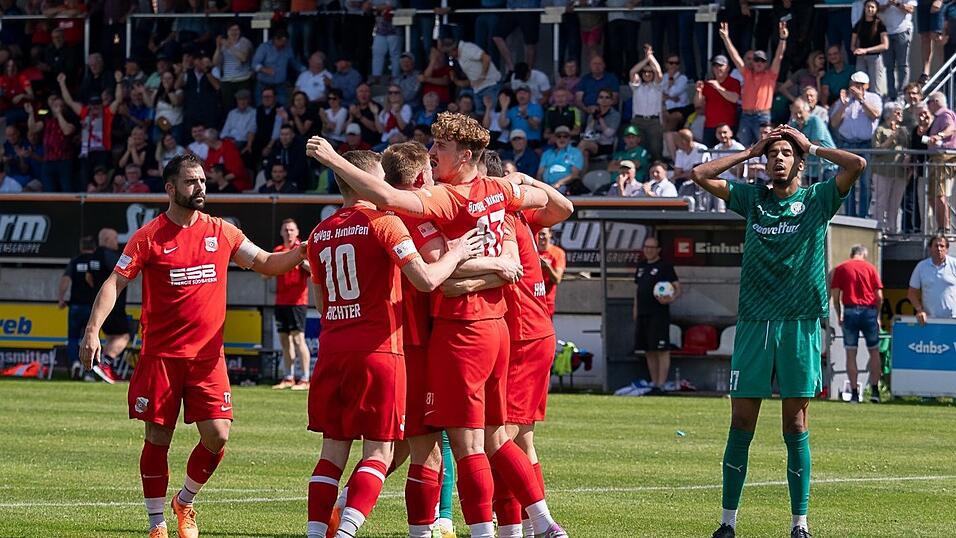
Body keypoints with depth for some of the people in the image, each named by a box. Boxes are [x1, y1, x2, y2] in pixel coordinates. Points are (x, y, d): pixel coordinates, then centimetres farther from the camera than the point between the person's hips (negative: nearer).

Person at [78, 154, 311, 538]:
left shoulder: (221, 232, 7)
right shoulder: (150, 237, -3)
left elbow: (266, 264, 12)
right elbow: (114, 283, -4)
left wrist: (301, 253, -7)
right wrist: (93, 330, -16)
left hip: (208, 355, 2)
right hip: (161, 355, -2)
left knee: (217, 435, -7)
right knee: (158, 438, 2)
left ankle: (185, 502, 19)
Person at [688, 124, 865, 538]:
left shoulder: (817, 201, 7)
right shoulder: (752, 199, 14)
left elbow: (857, 165, -6)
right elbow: (701, 175, 10)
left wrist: (811, 146, 4)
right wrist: (751, 150, 11)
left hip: (800, 325, -2)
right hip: (753, 323, 2)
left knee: (795, 427, -1)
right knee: (741, 426, 0)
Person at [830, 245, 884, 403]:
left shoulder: (840, 269, 6)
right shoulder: (870, 268, 6)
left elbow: (835, 296, 1)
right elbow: (879, 296, 3)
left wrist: (839, 316, 11)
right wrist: (877, 315, 13)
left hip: (850, 311, 0)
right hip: (869, 310, 0)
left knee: (851, 353, 3)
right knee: (874, 351, 11)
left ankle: (854, 392, -2)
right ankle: (874, 389, 3)